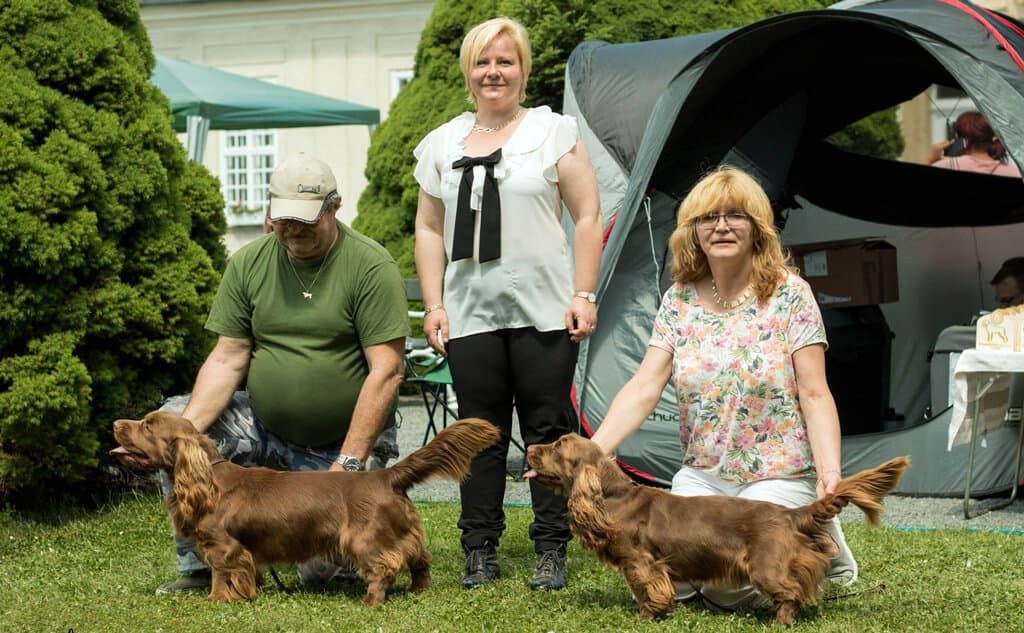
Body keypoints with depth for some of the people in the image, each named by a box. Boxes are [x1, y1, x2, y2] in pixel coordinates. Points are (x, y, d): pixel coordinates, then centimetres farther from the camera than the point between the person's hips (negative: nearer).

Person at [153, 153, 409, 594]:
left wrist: (349, 462, -21)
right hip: (262, 424, 4)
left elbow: (386, 372, -16)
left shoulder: (370, 266, -13)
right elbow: (227, 360, -2)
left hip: (337, 446, -4)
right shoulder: (248, 263, 0)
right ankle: (201, 566, -6)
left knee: (320, 568, -14)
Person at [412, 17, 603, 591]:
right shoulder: (442, 144, 13)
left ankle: (552, 551, 7)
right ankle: (481, 553, 11)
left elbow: (588, 217, 1)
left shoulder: (554, 131, 3)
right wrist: (433, 305, 6)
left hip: (544, 309, -3)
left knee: (548, 429, 0)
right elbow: (429, 229, 14)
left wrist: (584, 294, -7)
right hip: (471, 313, 3)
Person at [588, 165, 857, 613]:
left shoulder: (789, 295, -10)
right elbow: (643, 390, -5)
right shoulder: (678, 300, 1)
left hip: (777, 476, -4)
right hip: (701, 475, 5)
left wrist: (830, 471, -26)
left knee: (726, 585, -20)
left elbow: (815, 396, -11)